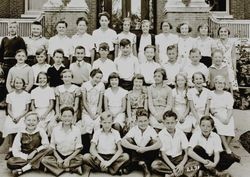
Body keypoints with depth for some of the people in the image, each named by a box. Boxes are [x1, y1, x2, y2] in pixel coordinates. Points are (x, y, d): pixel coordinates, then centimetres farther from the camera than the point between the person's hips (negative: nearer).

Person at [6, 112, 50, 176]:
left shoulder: (40, 131, -4)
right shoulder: (20, 133, -4)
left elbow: (46, 145, -7)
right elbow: (15, 151, -8)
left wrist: (35, 151, -19)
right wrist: (26, 157, -20)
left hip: (37, 156, 1)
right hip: (24, 157, -1)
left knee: (48, 150, -30)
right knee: (10, 162, -26)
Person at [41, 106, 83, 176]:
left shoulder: (76, 130, -3)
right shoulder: (55, 130, 0)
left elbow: (78, 149, -2)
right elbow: (52, 148, 4)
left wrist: (68, 159, -14)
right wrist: (58, 158, -12)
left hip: (71, 156, -2)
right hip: (58, 156, 2)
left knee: (80, 160, -32)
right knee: (44, 160, -26)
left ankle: (55, 167, -22)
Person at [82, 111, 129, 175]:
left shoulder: (116, 133, 0)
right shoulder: (97, 133, 1)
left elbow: (120, 150, -10)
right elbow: (92, 149, -9)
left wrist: (110, 162, -24)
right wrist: (102, 160, -24)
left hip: (112, 157, 0)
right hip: (100, 156, 1)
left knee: (126, 156, -28)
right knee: (86, 157, -29)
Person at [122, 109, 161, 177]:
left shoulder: (151, 130, -13)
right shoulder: (133, 129, -12)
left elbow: (159, 144, -27)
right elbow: (123, 141, -26)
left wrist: (145, 149, -38)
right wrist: (136, 148, -36)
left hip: (147, 154, 0)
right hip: (136, 154, 0)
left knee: (154, 141, -25)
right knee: (129, 140, -22)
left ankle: (146, 167, -19)